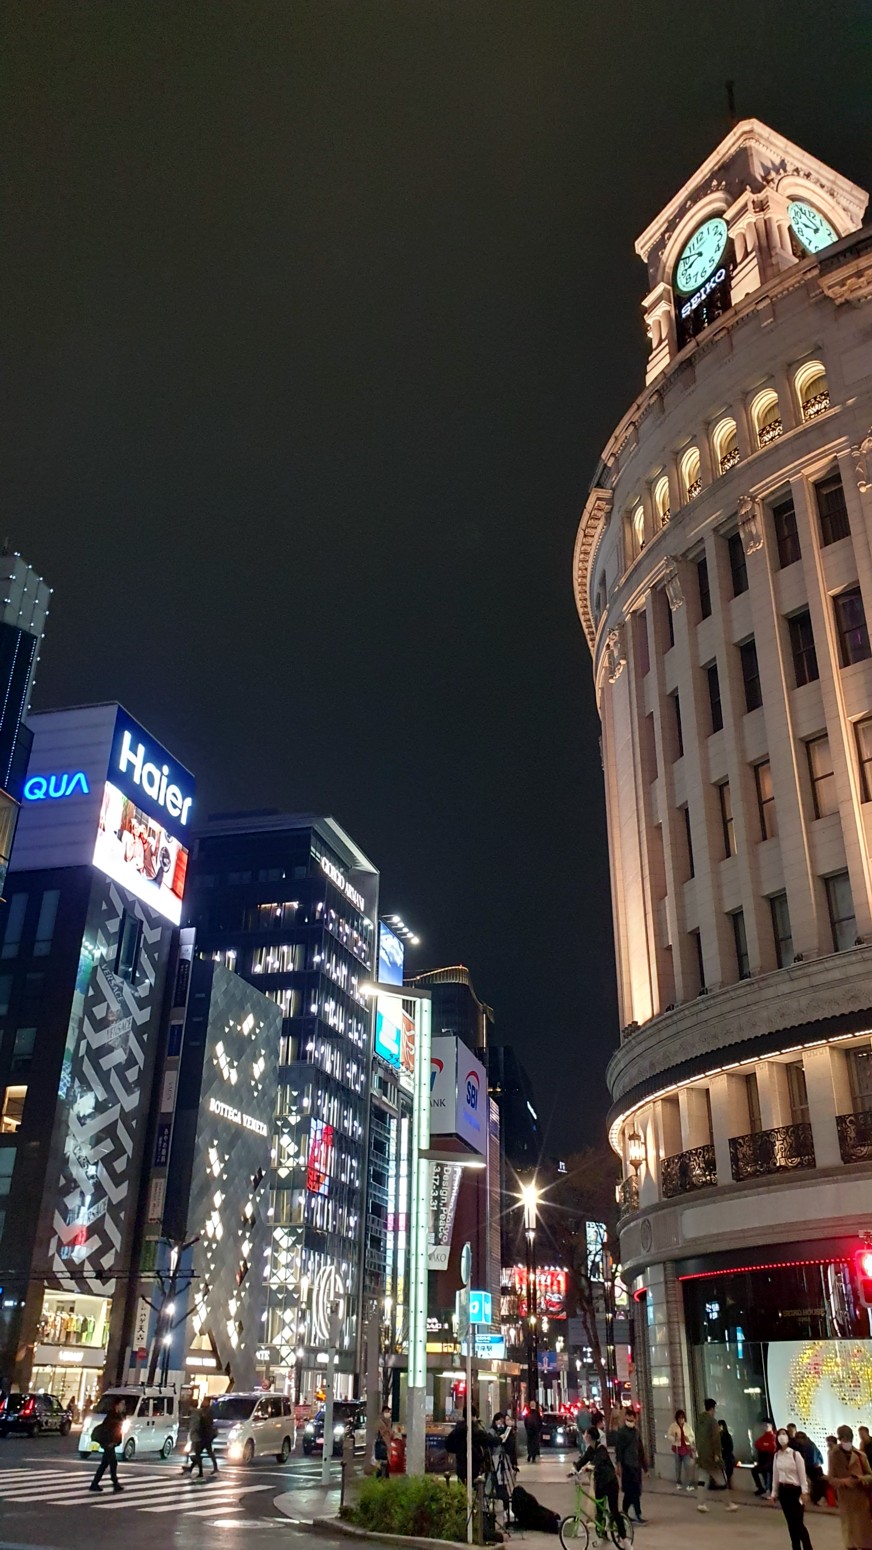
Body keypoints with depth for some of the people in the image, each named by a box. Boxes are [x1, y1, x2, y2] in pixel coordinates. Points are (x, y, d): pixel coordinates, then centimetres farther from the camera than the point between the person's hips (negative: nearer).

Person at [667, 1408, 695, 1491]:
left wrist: (689, 1439, -16)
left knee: (688, 1466, -6)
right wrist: (674, 1438, -25)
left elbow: (692, 1436, 7)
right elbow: (668, 1436, -5)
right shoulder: (673, 1426, -5)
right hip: (677, 1449, -1)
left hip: (686, 1448, 1)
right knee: (678, 1466, 11)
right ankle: (678, 1483, 26)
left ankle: (690, 1484, -1)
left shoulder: (687, 1426, 1)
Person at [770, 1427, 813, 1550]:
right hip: (783, 1490, 5)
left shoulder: (796, 1454, -11)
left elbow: (802, 1474, -9)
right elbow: (775, 1475, 9)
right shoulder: (776, 1455, 4)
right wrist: (774, 1493, 10)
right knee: (790, 1522, 9)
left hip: (795, 1490, -5)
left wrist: (804, 1492, -12)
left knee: (798, 1522, -8)